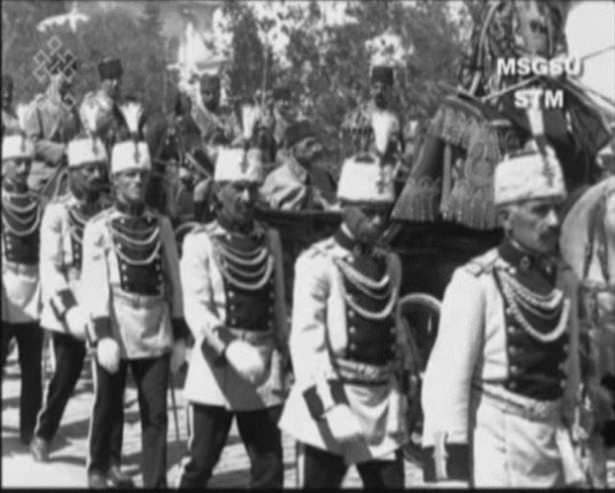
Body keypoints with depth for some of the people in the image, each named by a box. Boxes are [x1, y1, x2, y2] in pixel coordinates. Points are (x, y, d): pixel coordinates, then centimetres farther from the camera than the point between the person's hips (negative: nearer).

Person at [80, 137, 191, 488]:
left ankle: (156, 483, 8)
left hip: (156, 334, 2)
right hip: (116, 332, -2)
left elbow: (174, 282, 9)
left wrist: (180, 336, 6)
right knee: (108, 409, 12)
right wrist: (103, 335, -19)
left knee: (156, 416, 1)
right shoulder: (99, 227, -2)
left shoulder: (162, 225, 7)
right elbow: (95, 284, -10)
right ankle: (98, 470, 34)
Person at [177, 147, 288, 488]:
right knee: (201, 464, 4)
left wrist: (280, 354, 12)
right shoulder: (199, 242, -4)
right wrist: (229, 347, -30)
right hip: (216, 371, -3)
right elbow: (196, 307, -15)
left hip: (263, 370, 4)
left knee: (270, 469, 4)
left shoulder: (270, 240, 9)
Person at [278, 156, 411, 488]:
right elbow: (306, 336, -18)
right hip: (335, 400, -6)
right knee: (322, 482, 0)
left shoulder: (390, 264, 11)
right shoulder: (318, 263, -10)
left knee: (390, 483, 9)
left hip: (384, 402, 6)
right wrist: (324, 403, -26)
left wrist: (401, 380, 20)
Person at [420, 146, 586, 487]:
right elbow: (445, 380, -15)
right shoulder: (476, 283, -13)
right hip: (494, 450, -6)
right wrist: (451, 473, -17)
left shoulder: (561, 279, 6)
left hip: (550, 438, 6)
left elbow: (569, 366, 13)